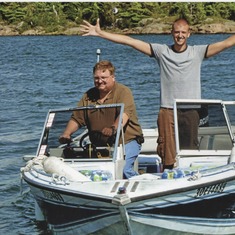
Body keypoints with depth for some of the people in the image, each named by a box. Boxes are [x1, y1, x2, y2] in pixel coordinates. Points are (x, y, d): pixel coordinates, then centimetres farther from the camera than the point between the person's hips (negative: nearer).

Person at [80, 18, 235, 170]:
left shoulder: (198, 52, 5)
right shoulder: (162, 51, 6)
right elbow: (129, 41, 3)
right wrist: (100, 33, 0)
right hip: (168, 111, 0)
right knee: (167, 155, 0)